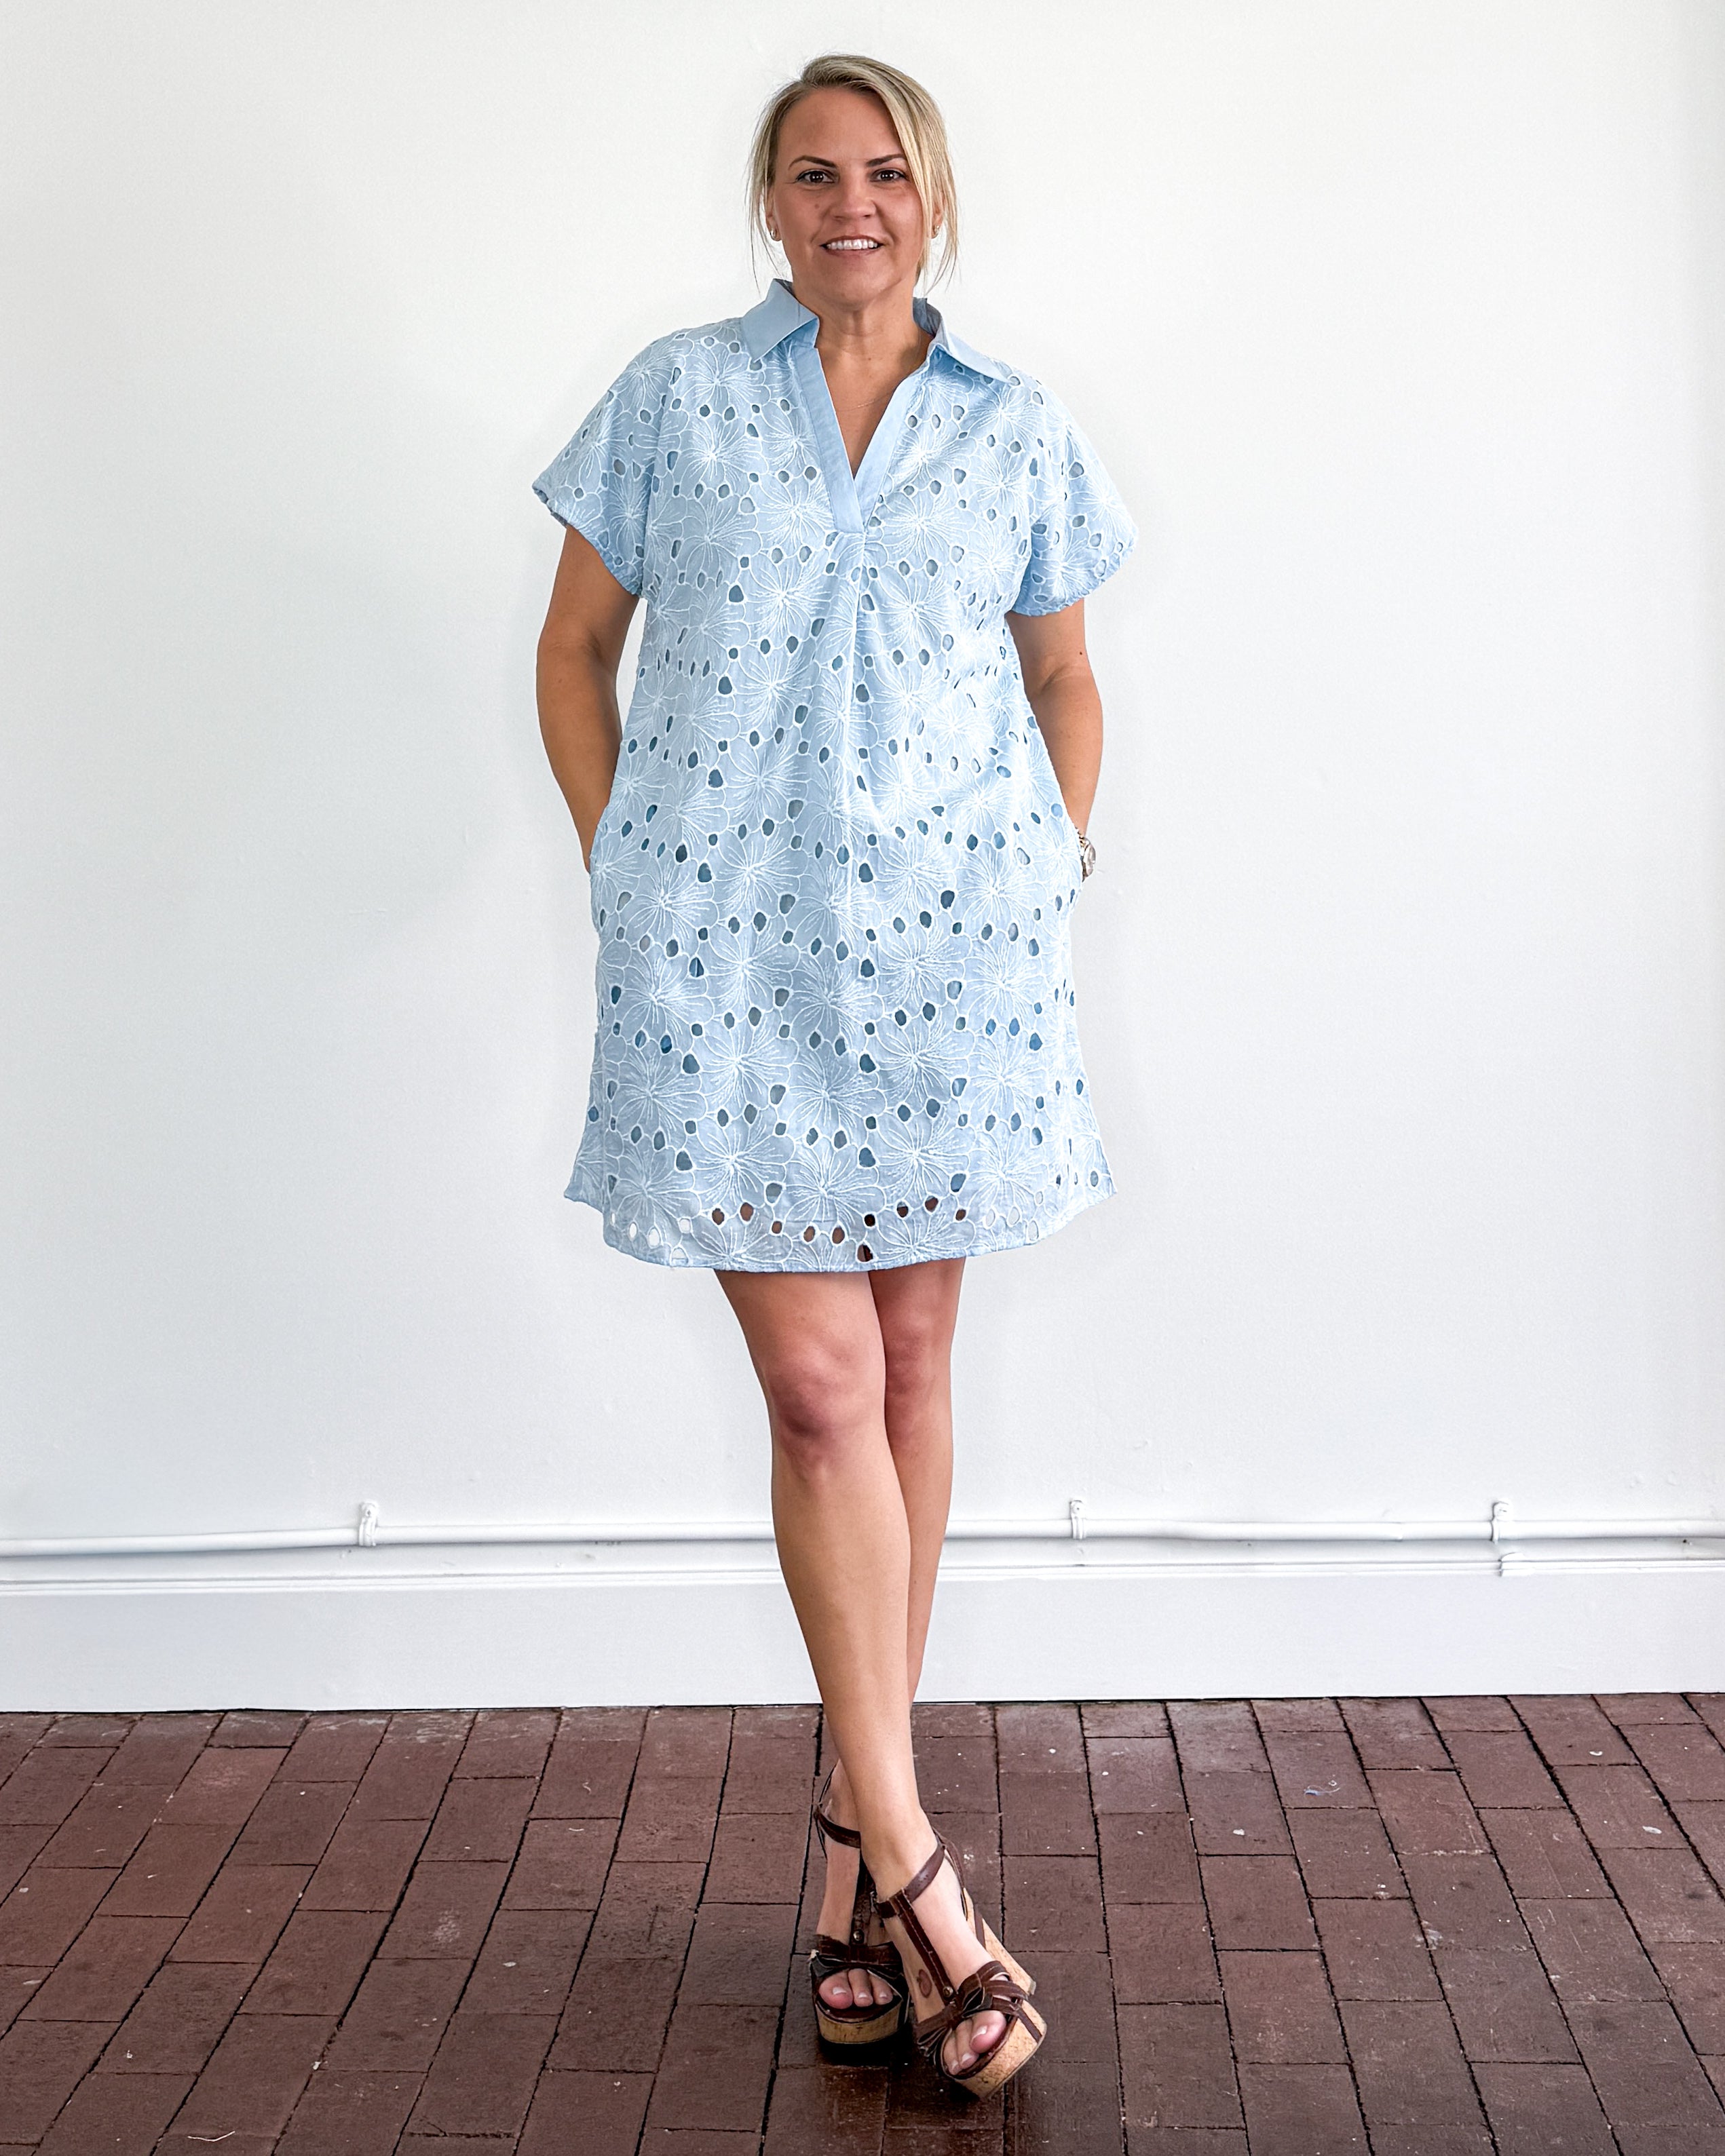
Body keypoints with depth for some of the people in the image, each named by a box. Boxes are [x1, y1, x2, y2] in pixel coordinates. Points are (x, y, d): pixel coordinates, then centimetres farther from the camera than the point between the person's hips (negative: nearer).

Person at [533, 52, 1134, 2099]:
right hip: (724, 938, -1)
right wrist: (617, 869, 3)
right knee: (816, 1378, -6)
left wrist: (1060, 883, 9)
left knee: (911, 1359, 5)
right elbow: (574, 649, 12)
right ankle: (908, 1856, 3)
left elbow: (1064, 684, 20)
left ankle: (855, 1833, 19)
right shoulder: (675, 397, 8)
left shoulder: (1016, 429, 11)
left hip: (944, 932, 2)